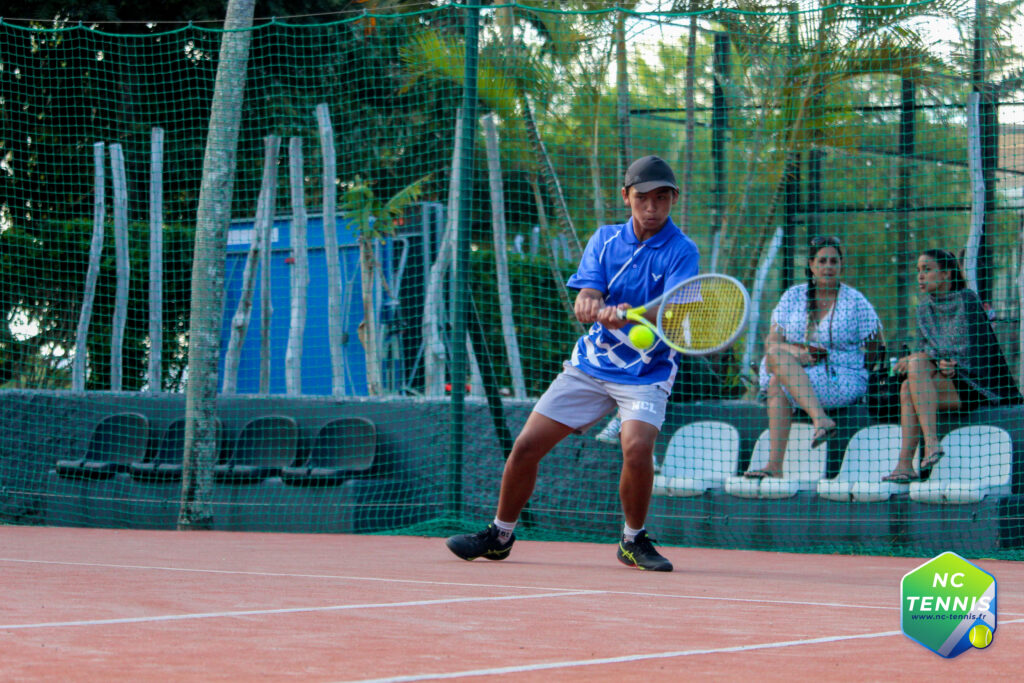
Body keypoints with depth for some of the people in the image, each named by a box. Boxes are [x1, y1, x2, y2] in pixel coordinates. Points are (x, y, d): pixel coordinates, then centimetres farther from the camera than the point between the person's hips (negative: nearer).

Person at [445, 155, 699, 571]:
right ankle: (500, 535, 21)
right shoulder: (605, 240, 2)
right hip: (591, 365, 4)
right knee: (527, 446, -1)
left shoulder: (681, 251, -9)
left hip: (647, 372, -4)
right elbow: (585, 302, -8)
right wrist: (592, 308, -34)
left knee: (637, 447, -29)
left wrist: (631, 315, -45)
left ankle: (633, 540, -3)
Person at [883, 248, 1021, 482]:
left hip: (974, 382, -6)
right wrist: (941, 364, -17)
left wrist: (915, 358, -17)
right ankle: (905, 466, -28)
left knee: (917, 365, -27)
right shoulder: (925, 308, 11)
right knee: (907, 389, -22)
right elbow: (924, 350, 7)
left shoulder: (967, 300, -10)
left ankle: (931, 443, -34)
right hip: (949, 381, 6)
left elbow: (965, 348, -17)